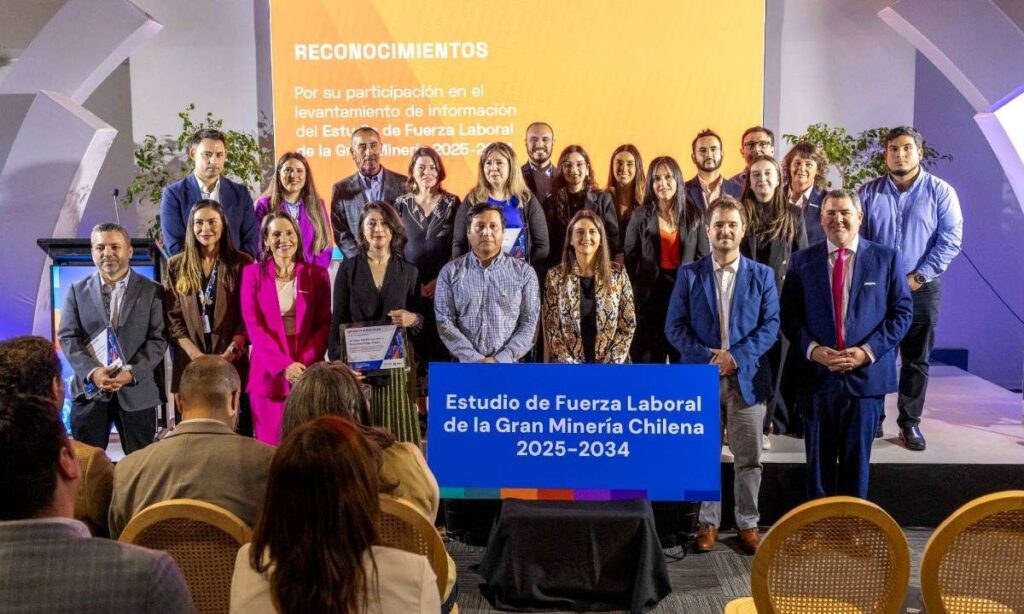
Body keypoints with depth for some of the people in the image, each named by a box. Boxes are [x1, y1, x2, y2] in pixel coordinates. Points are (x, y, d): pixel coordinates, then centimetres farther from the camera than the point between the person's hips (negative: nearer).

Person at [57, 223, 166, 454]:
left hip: (137, 390, -1)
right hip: (89, 390, 1)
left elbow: (158, 338, -3)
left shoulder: (152, 292, 3)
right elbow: (68, 337, 2)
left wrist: (131, 373, -16)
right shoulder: (77, 291, 9)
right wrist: (92, 371, -14)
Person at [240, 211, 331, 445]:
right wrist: (283, 365, -13)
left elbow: (324, 324, 4)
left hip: (308, 372, 1)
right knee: (269, 446, -1)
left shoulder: (317, 274, 7)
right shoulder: (253, 273, 5)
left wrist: (304, 364, -11)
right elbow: (253, 325, -2)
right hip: (268, 372, -1)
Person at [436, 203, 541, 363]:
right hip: (465, 365, 0)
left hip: (508, 365, 0)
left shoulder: (523, 272, 3)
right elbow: (444, 322, -3)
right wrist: (475, 359, -13)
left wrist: (501, 359, -13)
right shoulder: (450, 272, 3)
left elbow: (530, 322, -2)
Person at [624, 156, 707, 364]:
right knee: (651, 356, 4)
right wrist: (637, 291, -3)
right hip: (650, 294, -1)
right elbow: (630, 259, 2)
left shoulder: (693, 214, 6)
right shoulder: (640, 216, 3)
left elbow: (703, 256, 6)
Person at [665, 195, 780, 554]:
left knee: (748, 459, 7)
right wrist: (708, 357, -14)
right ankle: (708, 523, 20)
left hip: (747, 377, 0)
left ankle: (748, 523, 21)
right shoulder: (689, 274, 3)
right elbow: (674, 326, -2)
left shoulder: (762, 275, 5)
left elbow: (770, 326, -1)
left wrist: (736, 356, -15)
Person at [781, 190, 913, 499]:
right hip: (817, 374, 1)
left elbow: (902, 312, 0)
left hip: (867, 374, -1)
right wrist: (813, 349, -13)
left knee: (857, 459, 9)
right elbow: (789, 315, 3)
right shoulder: (802, 261, 5)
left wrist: (867, 351, -12)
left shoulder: (886, 258, 3)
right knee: (818, 460, 10)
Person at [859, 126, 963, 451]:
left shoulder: (940, 191, 0)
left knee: (916, 359, 6)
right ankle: (872, 418, 16)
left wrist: (919, 277, -12)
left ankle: (910, 422, 16)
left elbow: (950, 240, -6)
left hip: (921, 289, -1)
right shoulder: (869, 192, 4)